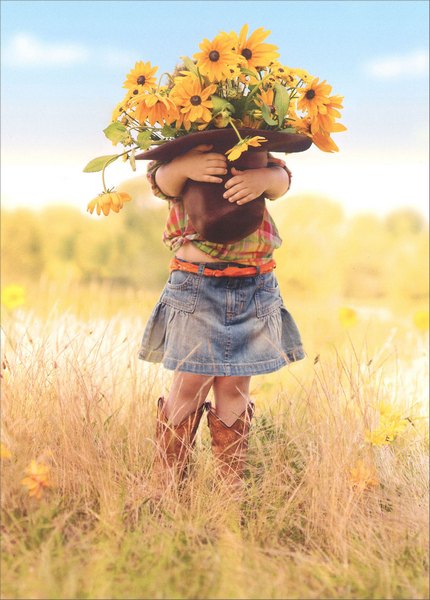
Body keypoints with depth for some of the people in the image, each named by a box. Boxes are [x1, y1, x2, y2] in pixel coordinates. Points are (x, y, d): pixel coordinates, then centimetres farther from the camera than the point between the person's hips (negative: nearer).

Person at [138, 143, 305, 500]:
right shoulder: (180, 154, 9)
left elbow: (281, 177, -5)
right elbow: (161, 179, -12)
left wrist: (263, 179, -30)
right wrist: (186, 165, -35)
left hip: (255, 289, 2)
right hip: (195, 286, -2)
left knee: (234, 389, 4)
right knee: (190, 387, -4)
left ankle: (233, 489, 15)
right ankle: (165, 488, 9)